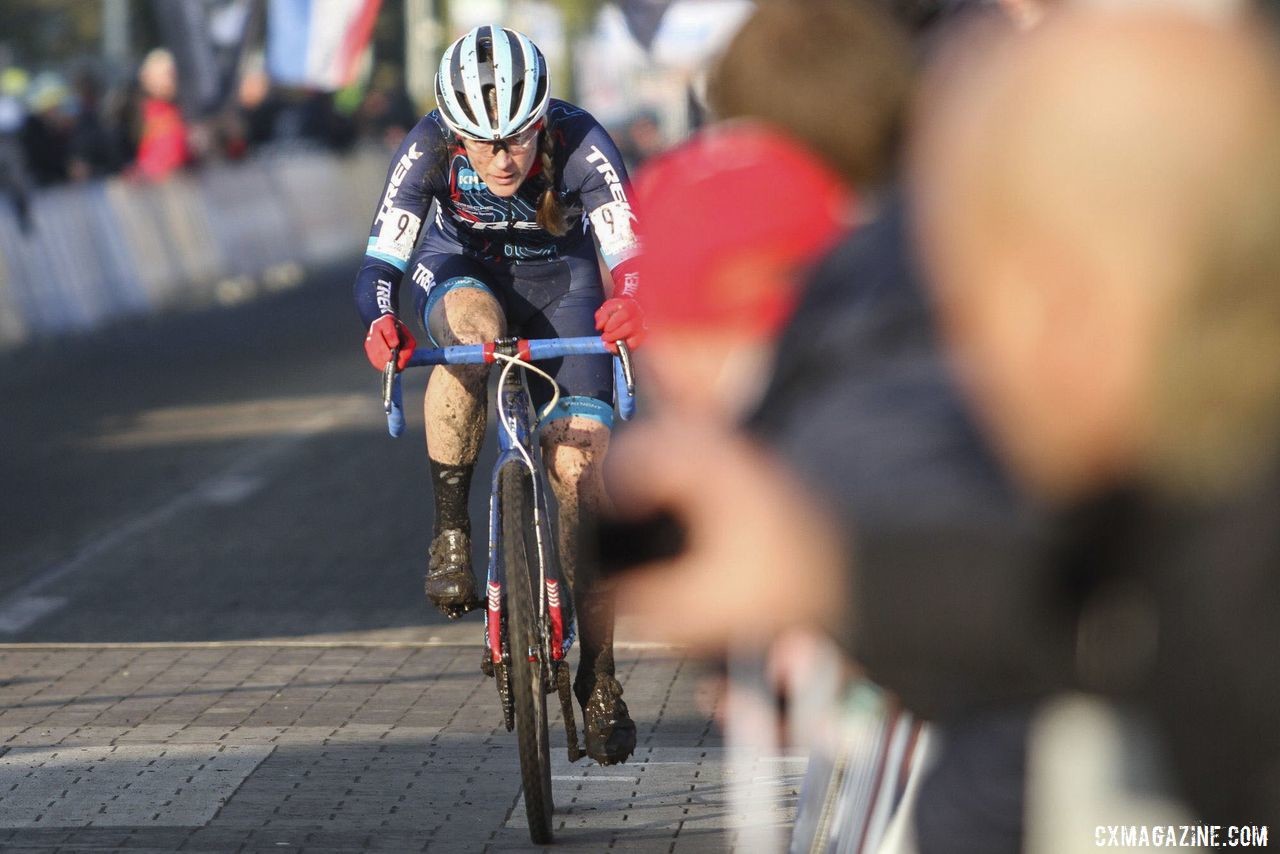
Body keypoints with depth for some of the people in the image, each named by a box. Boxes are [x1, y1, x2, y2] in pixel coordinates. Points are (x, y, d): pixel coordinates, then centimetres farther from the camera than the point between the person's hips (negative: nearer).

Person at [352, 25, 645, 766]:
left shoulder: (581, 145, -32)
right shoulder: (428, 149, -29)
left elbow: (631, 253, -40)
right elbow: (381, 264, -33)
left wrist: (630, 301, -63)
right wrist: (380, 324, -55)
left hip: (559, 284, 0)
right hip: (462, 274, 0)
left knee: (582, 468, -13)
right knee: (471, 325, -38)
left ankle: (598, 676, 1)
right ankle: (451, 529, -22)